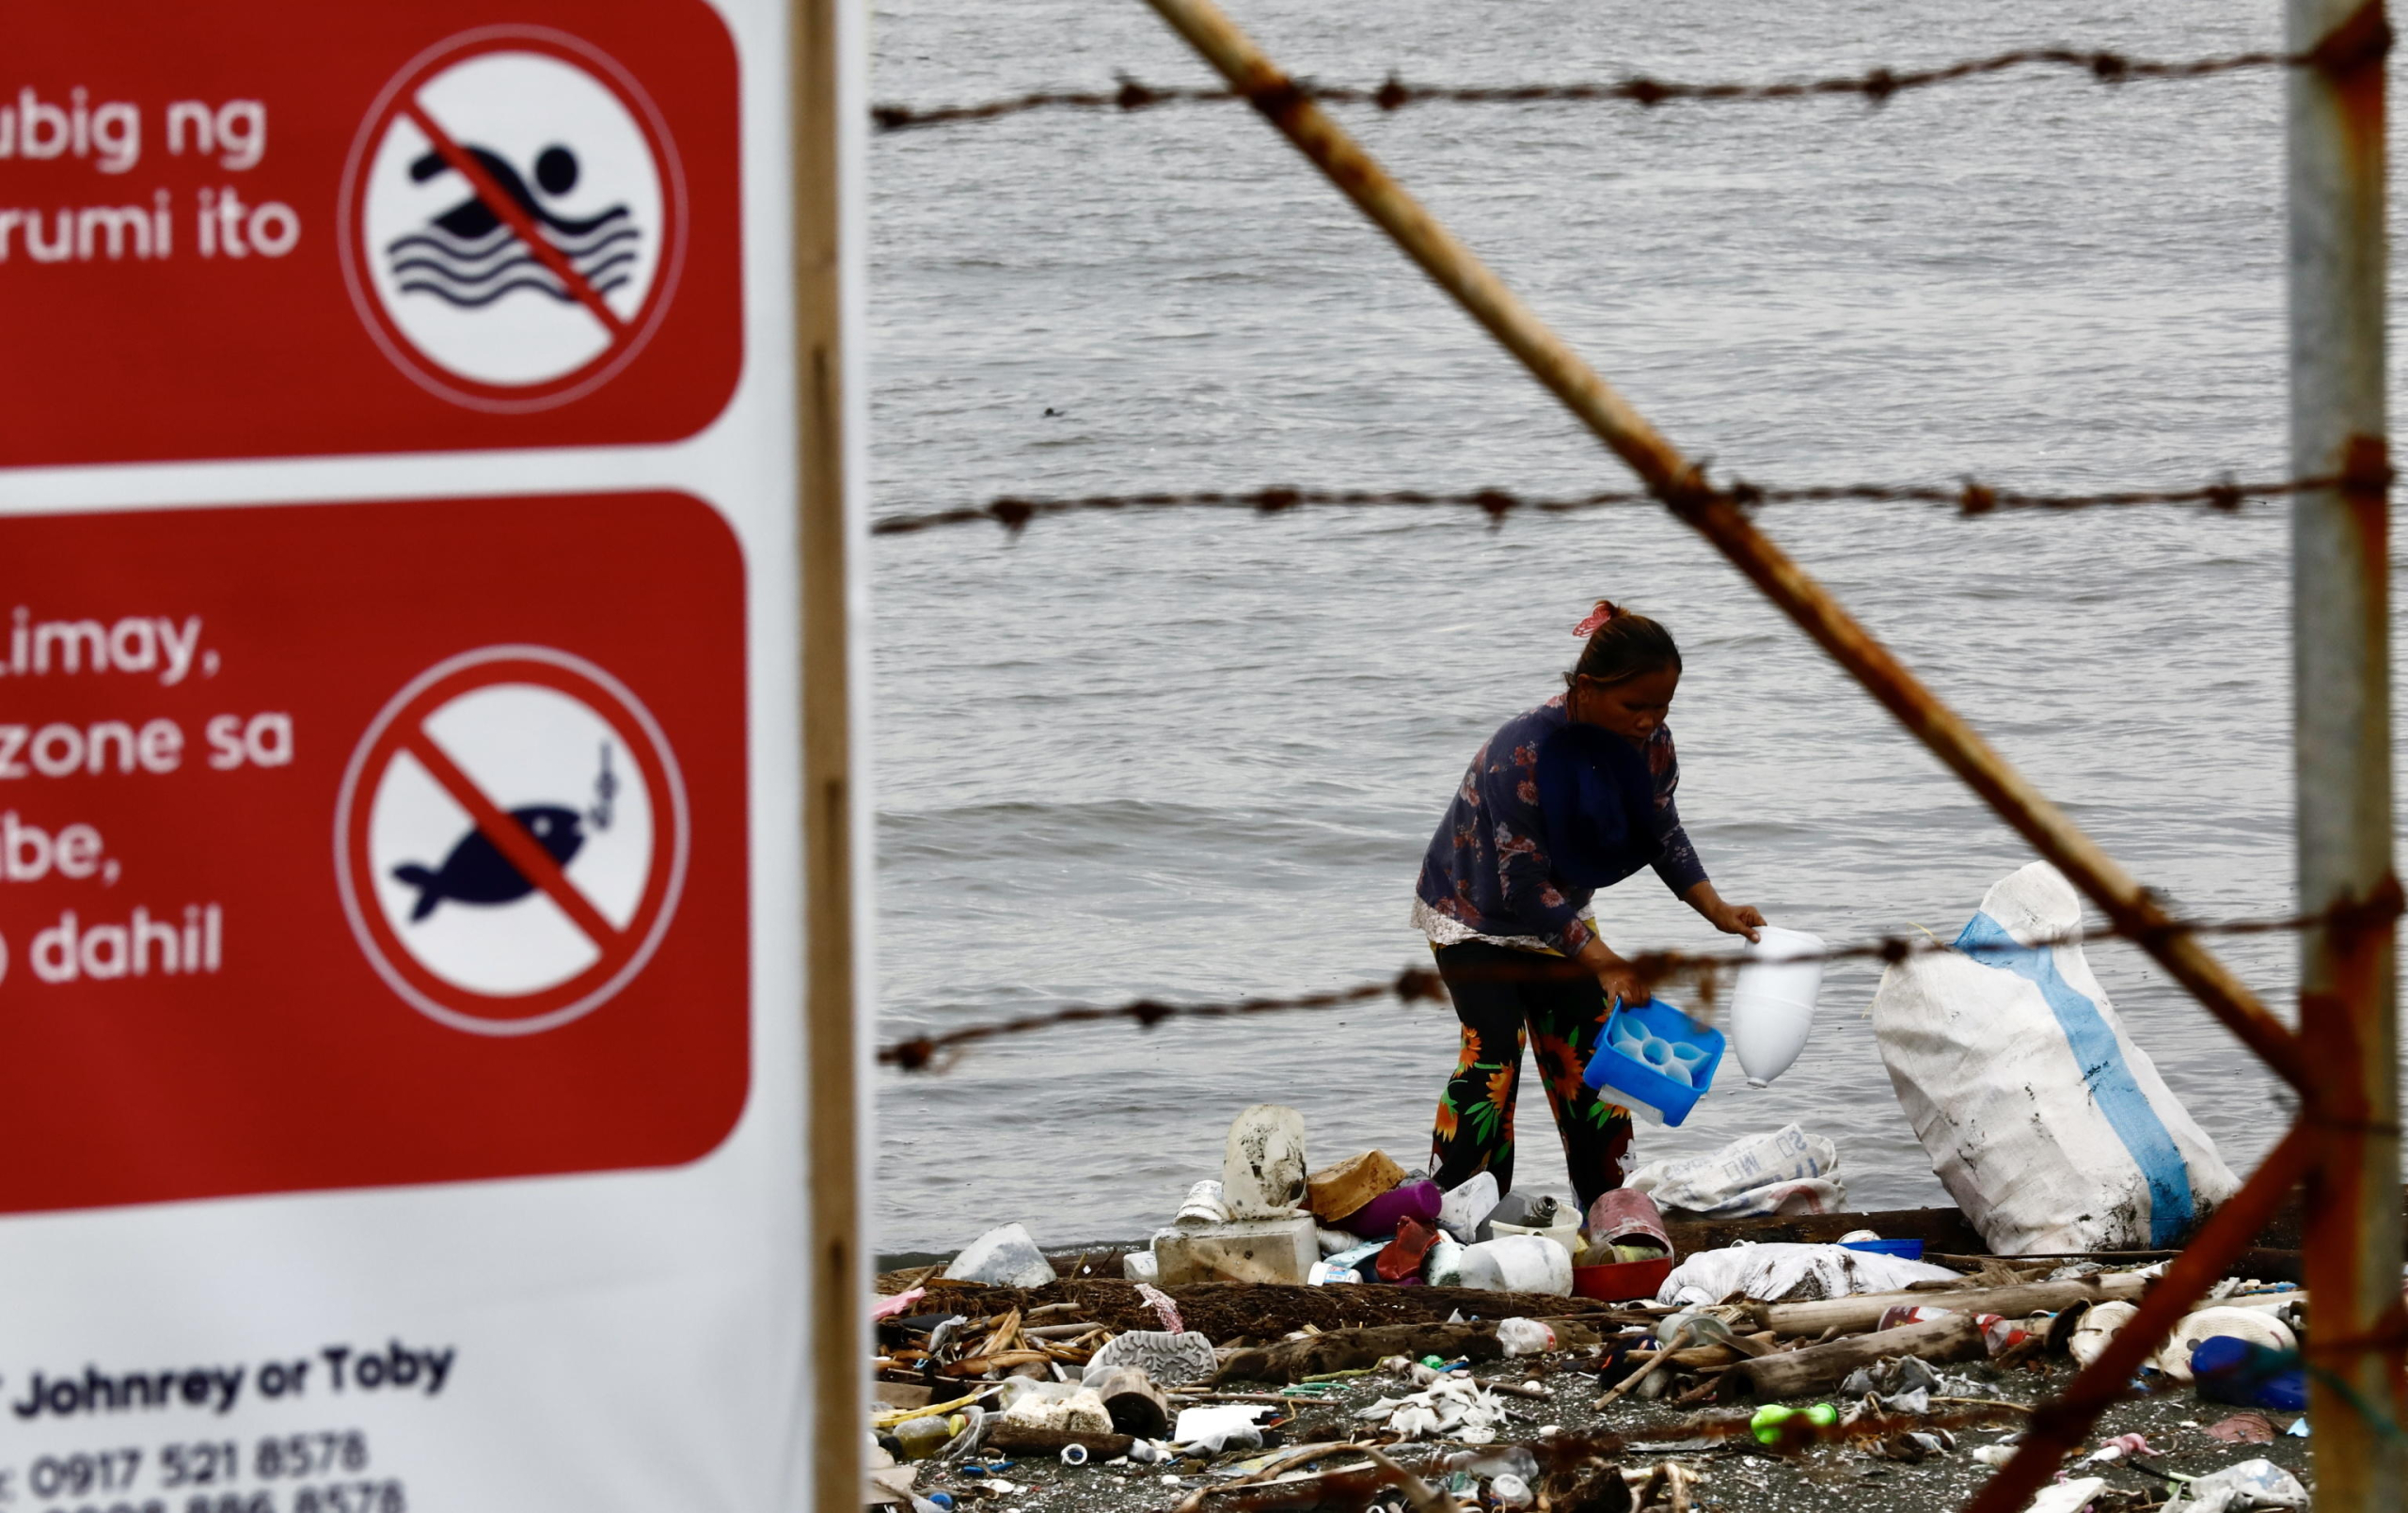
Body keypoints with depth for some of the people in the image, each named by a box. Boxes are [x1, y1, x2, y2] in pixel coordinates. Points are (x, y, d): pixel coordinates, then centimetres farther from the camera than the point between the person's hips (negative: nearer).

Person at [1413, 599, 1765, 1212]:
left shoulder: (1650, 744, -16)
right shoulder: (1523, 751, -37)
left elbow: (1662, 833, 2)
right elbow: (1523, 888, -31)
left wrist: (1716, 909, -12)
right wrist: (1602, 961, -31)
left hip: (1555, 908, 6)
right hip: (1475, 909, -6)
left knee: (1585, 1053, 3)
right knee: (1493, 1050, -17)